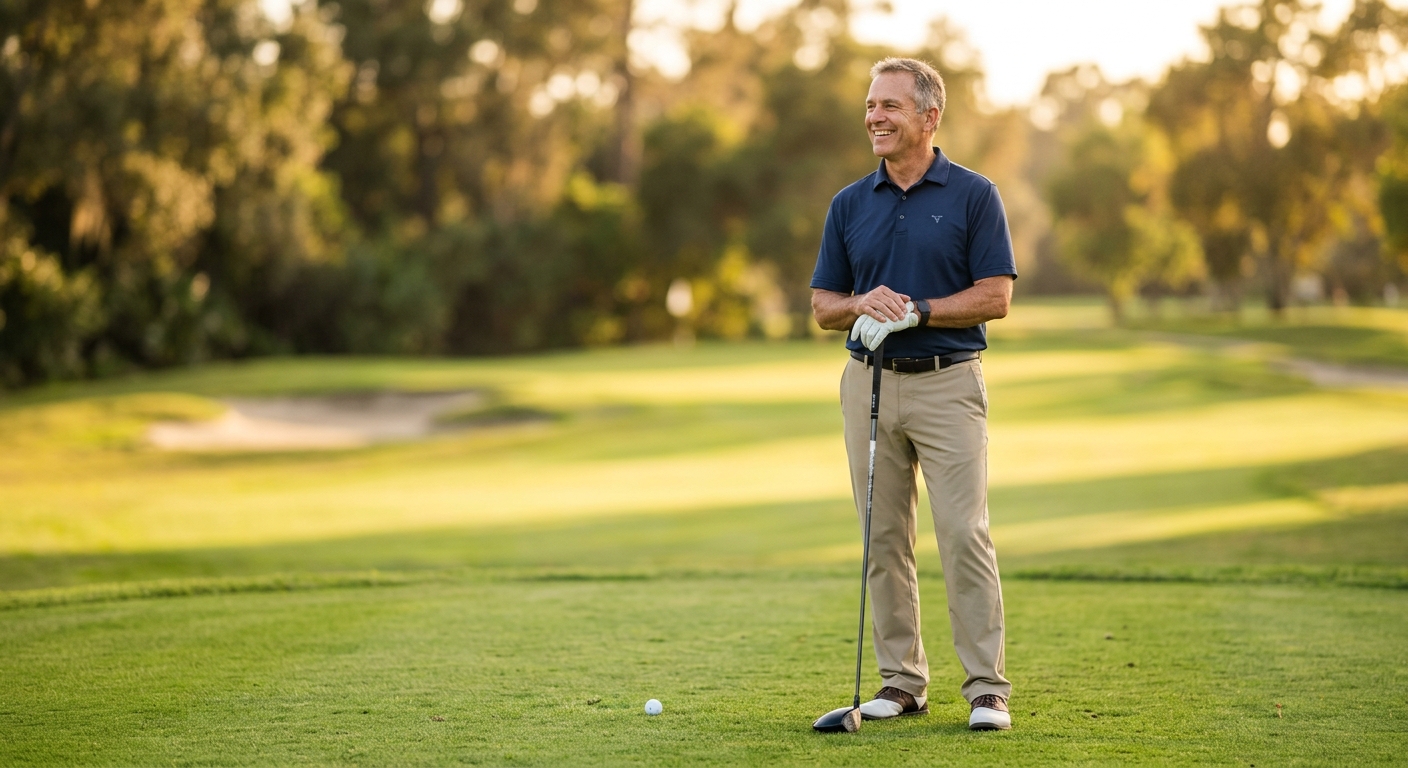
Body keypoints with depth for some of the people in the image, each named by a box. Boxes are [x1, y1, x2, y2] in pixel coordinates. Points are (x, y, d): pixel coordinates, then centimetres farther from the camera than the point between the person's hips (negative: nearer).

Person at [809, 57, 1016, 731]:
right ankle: (901, 680, 13)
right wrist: (864, 304, -11)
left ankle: (987, 687, -4)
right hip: (869, 382, 4)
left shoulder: (973, 195, -1)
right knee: (884, 540, 5)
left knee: (964, 535, -8)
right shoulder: (849, 205, 9)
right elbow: (823, 307, 10)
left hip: (948, 381, -4)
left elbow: (996, 296, -6)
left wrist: (916, 311, -16)